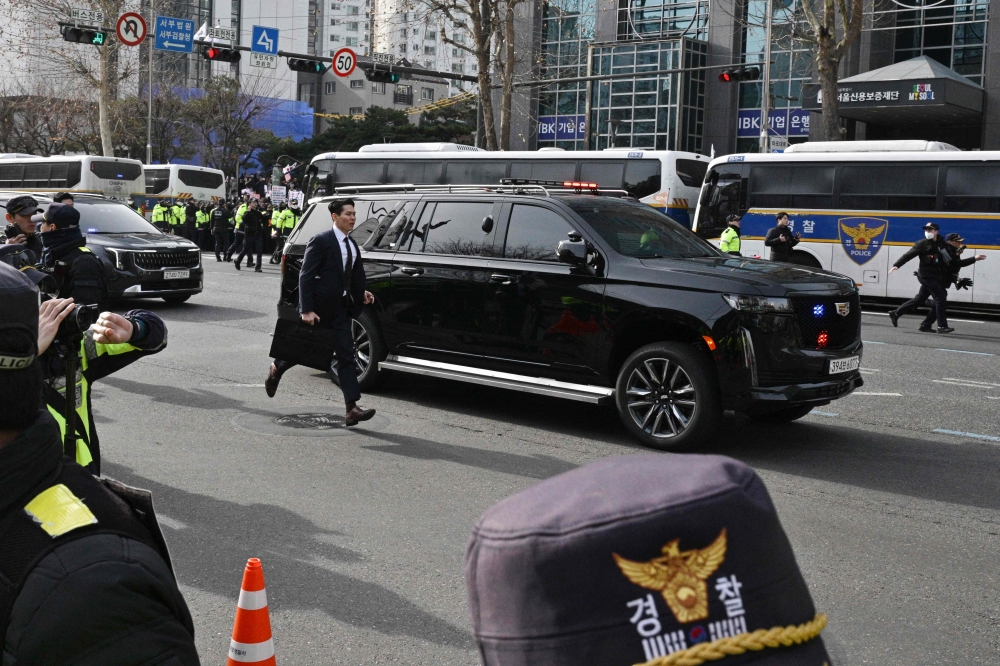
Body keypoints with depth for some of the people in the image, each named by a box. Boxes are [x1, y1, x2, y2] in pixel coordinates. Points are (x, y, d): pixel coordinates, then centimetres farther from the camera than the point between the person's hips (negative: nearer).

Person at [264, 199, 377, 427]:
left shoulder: (352, 246, 11)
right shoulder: (321, 241, -13)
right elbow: (305, 276, -16)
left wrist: (362, 294, 0)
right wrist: (306, 310, -21)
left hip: (339, 309, 6)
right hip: (318, 308, -6)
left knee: (346, 355, -2)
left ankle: (351, 408, -5)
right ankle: (276, 369, 42)